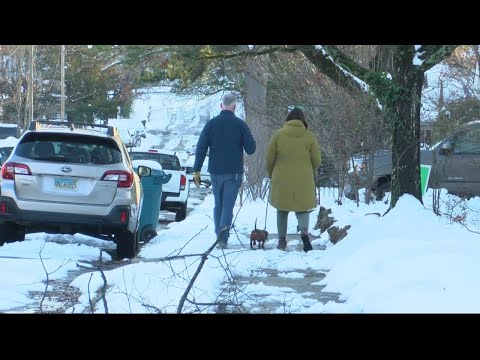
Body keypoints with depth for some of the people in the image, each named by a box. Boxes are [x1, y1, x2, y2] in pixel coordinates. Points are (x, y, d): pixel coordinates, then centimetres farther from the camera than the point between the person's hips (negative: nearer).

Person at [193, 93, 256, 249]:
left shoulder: (211, 124, 0)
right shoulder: (240, 124, -6)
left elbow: (201, 148, -2)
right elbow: (251, 149, -4)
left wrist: (196, 170, 2)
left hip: (215, 172, 2)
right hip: (233, 172, -2)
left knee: (218, 205, 17)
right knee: (228, 205, -4)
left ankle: (219, 235, 18)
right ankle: (223, 238, -17)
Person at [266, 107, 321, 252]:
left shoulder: (278, 135, -2)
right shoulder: (309, 136, -1)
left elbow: (270, 158, 0)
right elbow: (317, 160, 1)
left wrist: (271, 174, 18)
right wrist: (311, 174, 20)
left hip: (282, 180, 0)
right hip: (303, 181, 0)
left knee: (282, 210, 15)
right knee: (302, 208, 10)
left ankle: (282, 240, 14)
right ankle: (304, 231, -18)